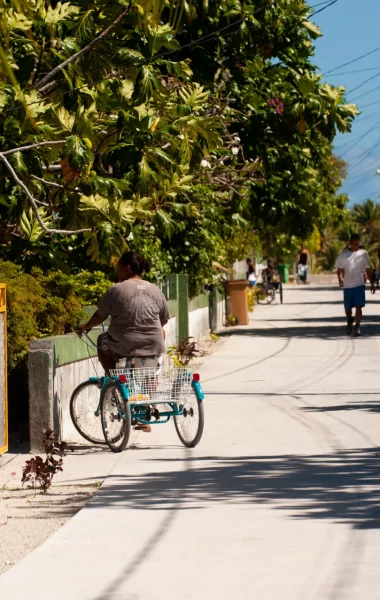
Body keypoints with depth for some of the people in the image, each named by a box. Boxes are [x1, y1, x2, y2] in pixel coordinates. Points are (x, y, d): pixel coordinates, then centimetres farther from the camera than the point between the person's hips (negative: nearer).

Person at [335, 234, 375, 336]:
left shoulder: (363, 253, 4)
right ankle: (350, 320, 39)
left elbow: (368, 269, 10)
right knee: (347, 308, 10)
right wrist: (340, 278, -19)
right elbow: (340, 269, 2)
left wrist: (372, 283, 8)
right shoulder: (343, 255, 4)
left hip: (359, 284, -1)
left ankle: (357, 326, -5)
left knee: (358, 306, -11)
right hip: (347, 285, 1)